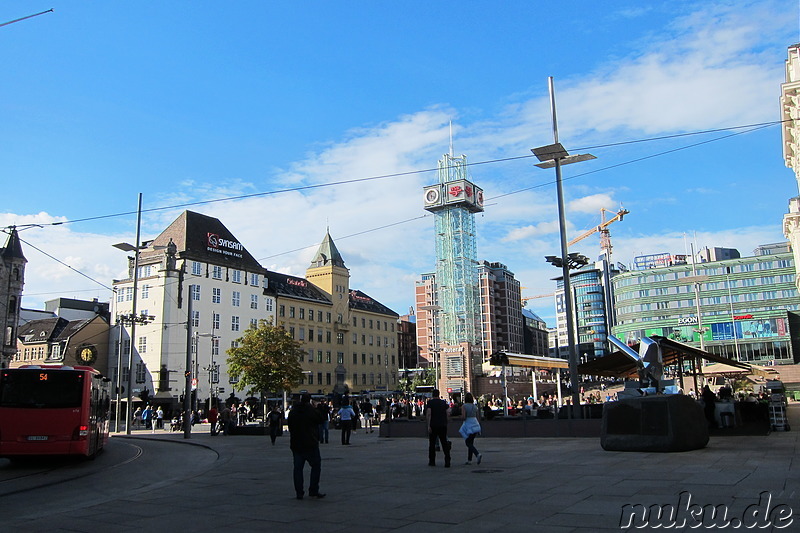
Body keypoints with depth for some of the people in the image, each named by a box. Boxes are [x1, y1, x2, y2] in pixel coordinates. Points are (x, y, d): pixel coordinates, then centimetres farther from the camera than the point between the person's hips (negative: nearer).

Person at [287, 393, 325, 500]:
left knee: (298, 468, 8)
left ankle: (299, 493, 7)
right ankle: (313, 490, 5)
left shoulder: (292, 412, 8)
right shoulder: (311, 410, -11)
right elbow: (320, 419, 2)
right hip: (310, 444, -5)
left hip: (296, 444, 5)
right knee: (316, 466, 6)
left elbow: (290, 426, 14)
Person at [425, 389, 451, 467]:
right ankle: (447, 461, -10)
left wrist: (429, 425, -13)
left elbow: (428, 414, -13)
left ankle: (432, 461, 16)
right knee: (444, 443, 2)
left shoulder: (430, 402, -3)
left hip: (433, 425, -3)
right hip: (443, 425, 3)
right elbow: (447, 414, 10)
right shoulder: (444, 402, 9)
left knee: (432, 443, 10)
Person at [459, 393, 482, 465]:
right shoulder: (475, 406, 7)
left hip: (468, 426, -6)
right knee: (471, 443, 15)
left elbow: (463, 417, -20)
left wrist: (461, 418, 5)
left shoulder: (464, 406, -11)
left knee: (468, 443, 3)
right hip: (475, 425, 6)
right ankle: (469, 460, 17)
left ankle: (478, 454, -19)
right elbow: (477, 417, 11)